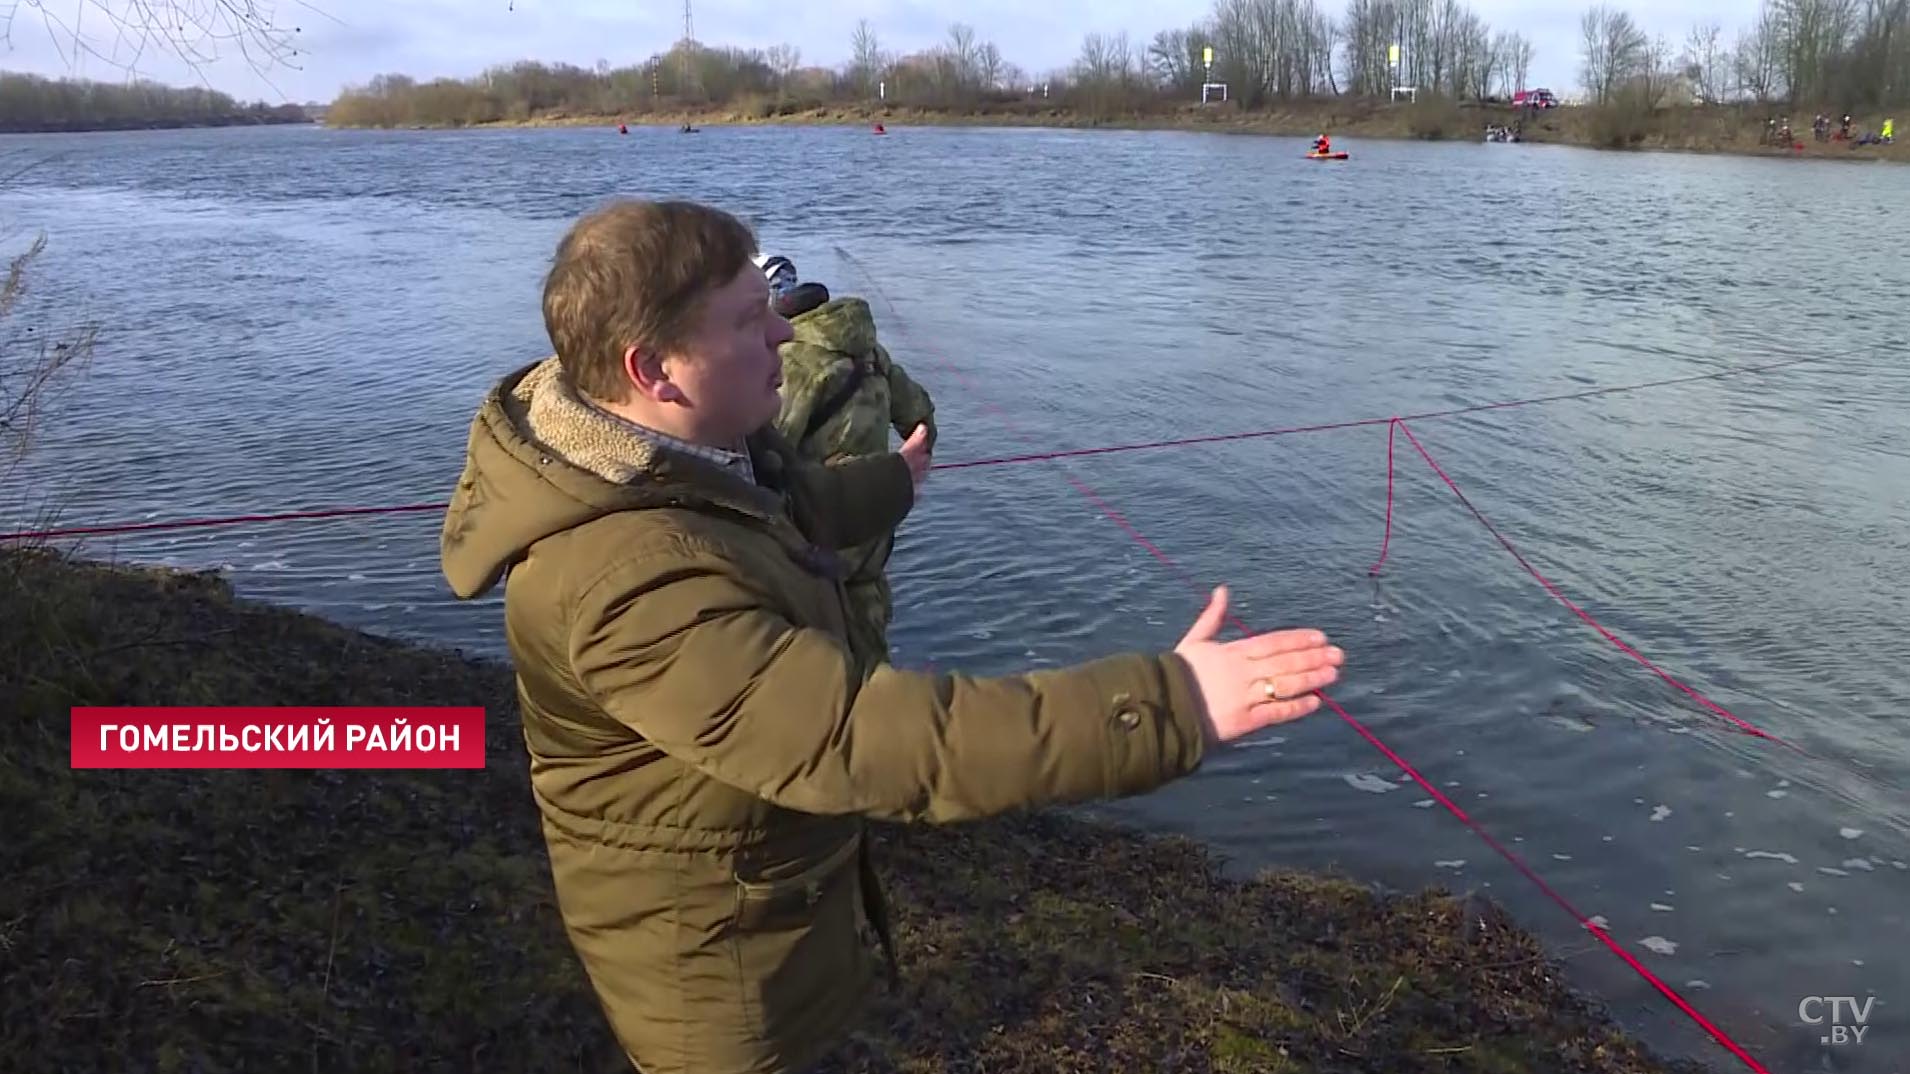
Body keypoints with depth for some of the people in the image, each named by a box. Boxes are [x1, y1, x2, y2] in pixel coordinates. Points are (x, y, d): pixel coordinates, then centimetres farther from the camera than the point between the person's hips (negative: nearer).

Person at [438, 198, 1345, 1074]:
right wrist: (1164, 708, -49)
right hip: (714, 942, -9)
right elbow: (859, 736, -47)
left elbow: (776, 503, 17)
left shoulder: (662, 452, -6)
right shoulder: (634, 580, -39)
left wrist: (889, 484, 36)